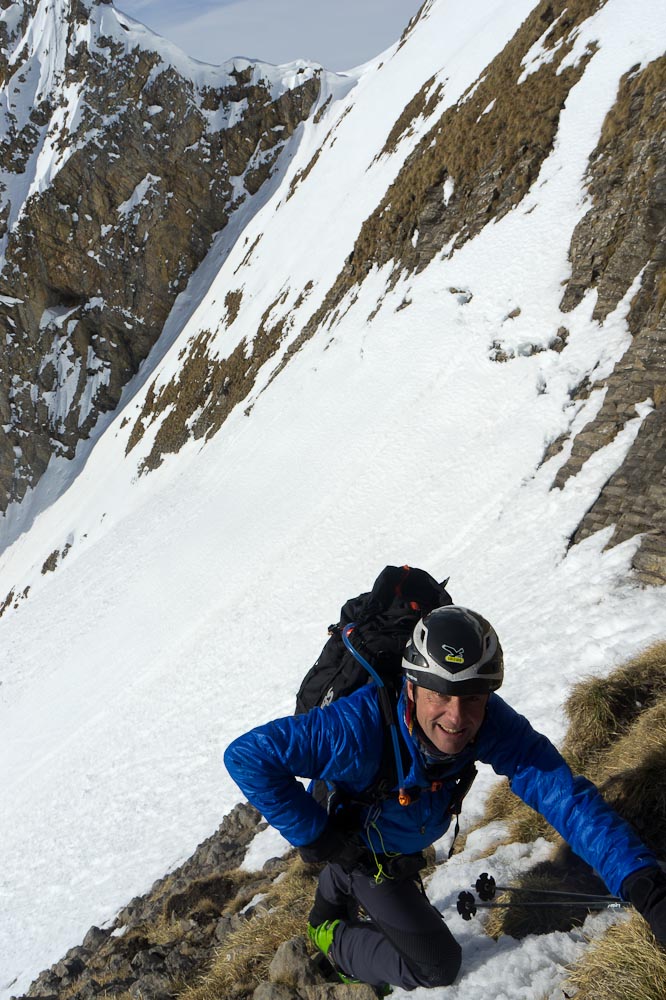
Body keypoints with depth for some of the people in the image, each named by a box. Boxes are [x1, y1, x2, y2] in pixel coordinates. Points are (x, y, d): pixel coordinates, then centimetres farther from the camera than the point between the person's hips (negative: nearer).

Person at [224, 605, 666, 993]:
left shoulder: (491, 724, -34)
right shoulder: (360, 727, -47)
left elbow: (564, 793, -39)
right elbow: (247, 756, -42)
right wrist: (315, 834, -34)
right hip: (359, 847, -5)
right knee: (438, 963, 1)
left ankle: (328, 914, 63)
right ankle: (336, 940, 21)